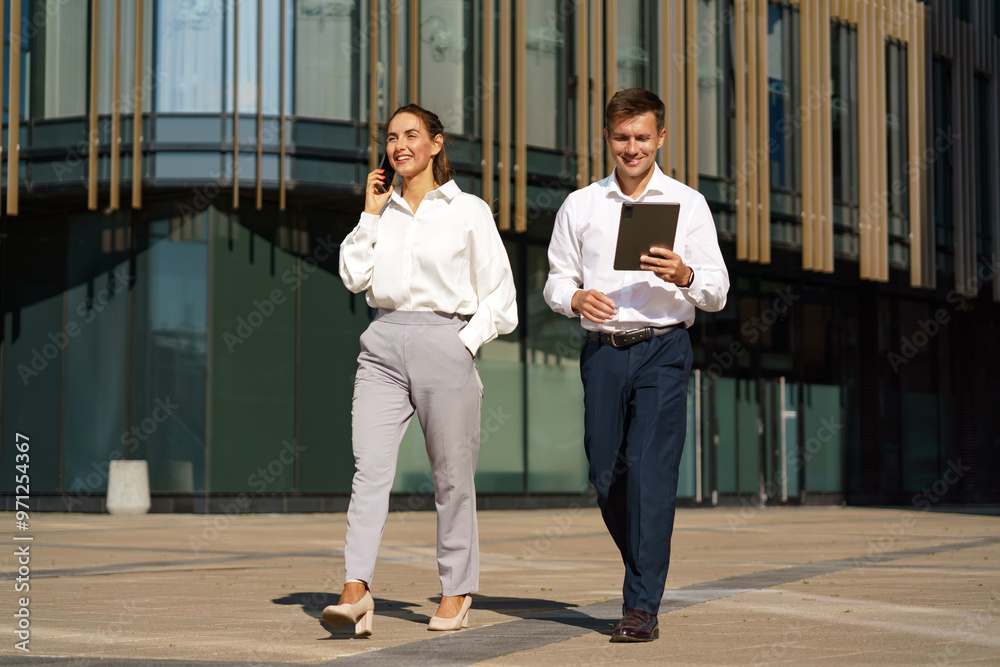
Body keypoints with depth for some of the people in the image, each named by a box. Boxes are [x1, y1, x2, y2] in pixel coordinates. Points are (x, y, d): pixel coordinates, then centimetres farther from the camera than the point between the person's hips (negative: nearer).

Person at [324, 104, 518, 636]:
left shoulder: (468, 211, 4)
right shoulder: (382, 209, 15)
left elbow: (499, 297, 4)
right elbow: (355, 276, 4)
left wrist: (465, 343, -7)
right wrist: (371, 214, 4)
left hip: (443, 344, -3)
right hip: (383, 344, 3)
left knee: (452, 476, 4)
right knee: (370, 466, -12)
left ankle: (456, 594, 17)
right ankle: (356, 591, -20)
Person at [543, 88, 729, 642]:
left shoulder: (688, 204, 6)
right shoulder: (579, 206, 12)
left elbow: (718, 291, 4)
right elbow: (556, 280, 13)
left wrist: (683, 275, -17)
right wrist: (576, 298, -9)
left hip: (663, 350, -3)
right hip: (603, 350, 3)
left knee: (651, 474, -11)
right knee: (607, 476, 5)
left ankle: (641, 607, -7)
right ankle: (647, 572, 29)